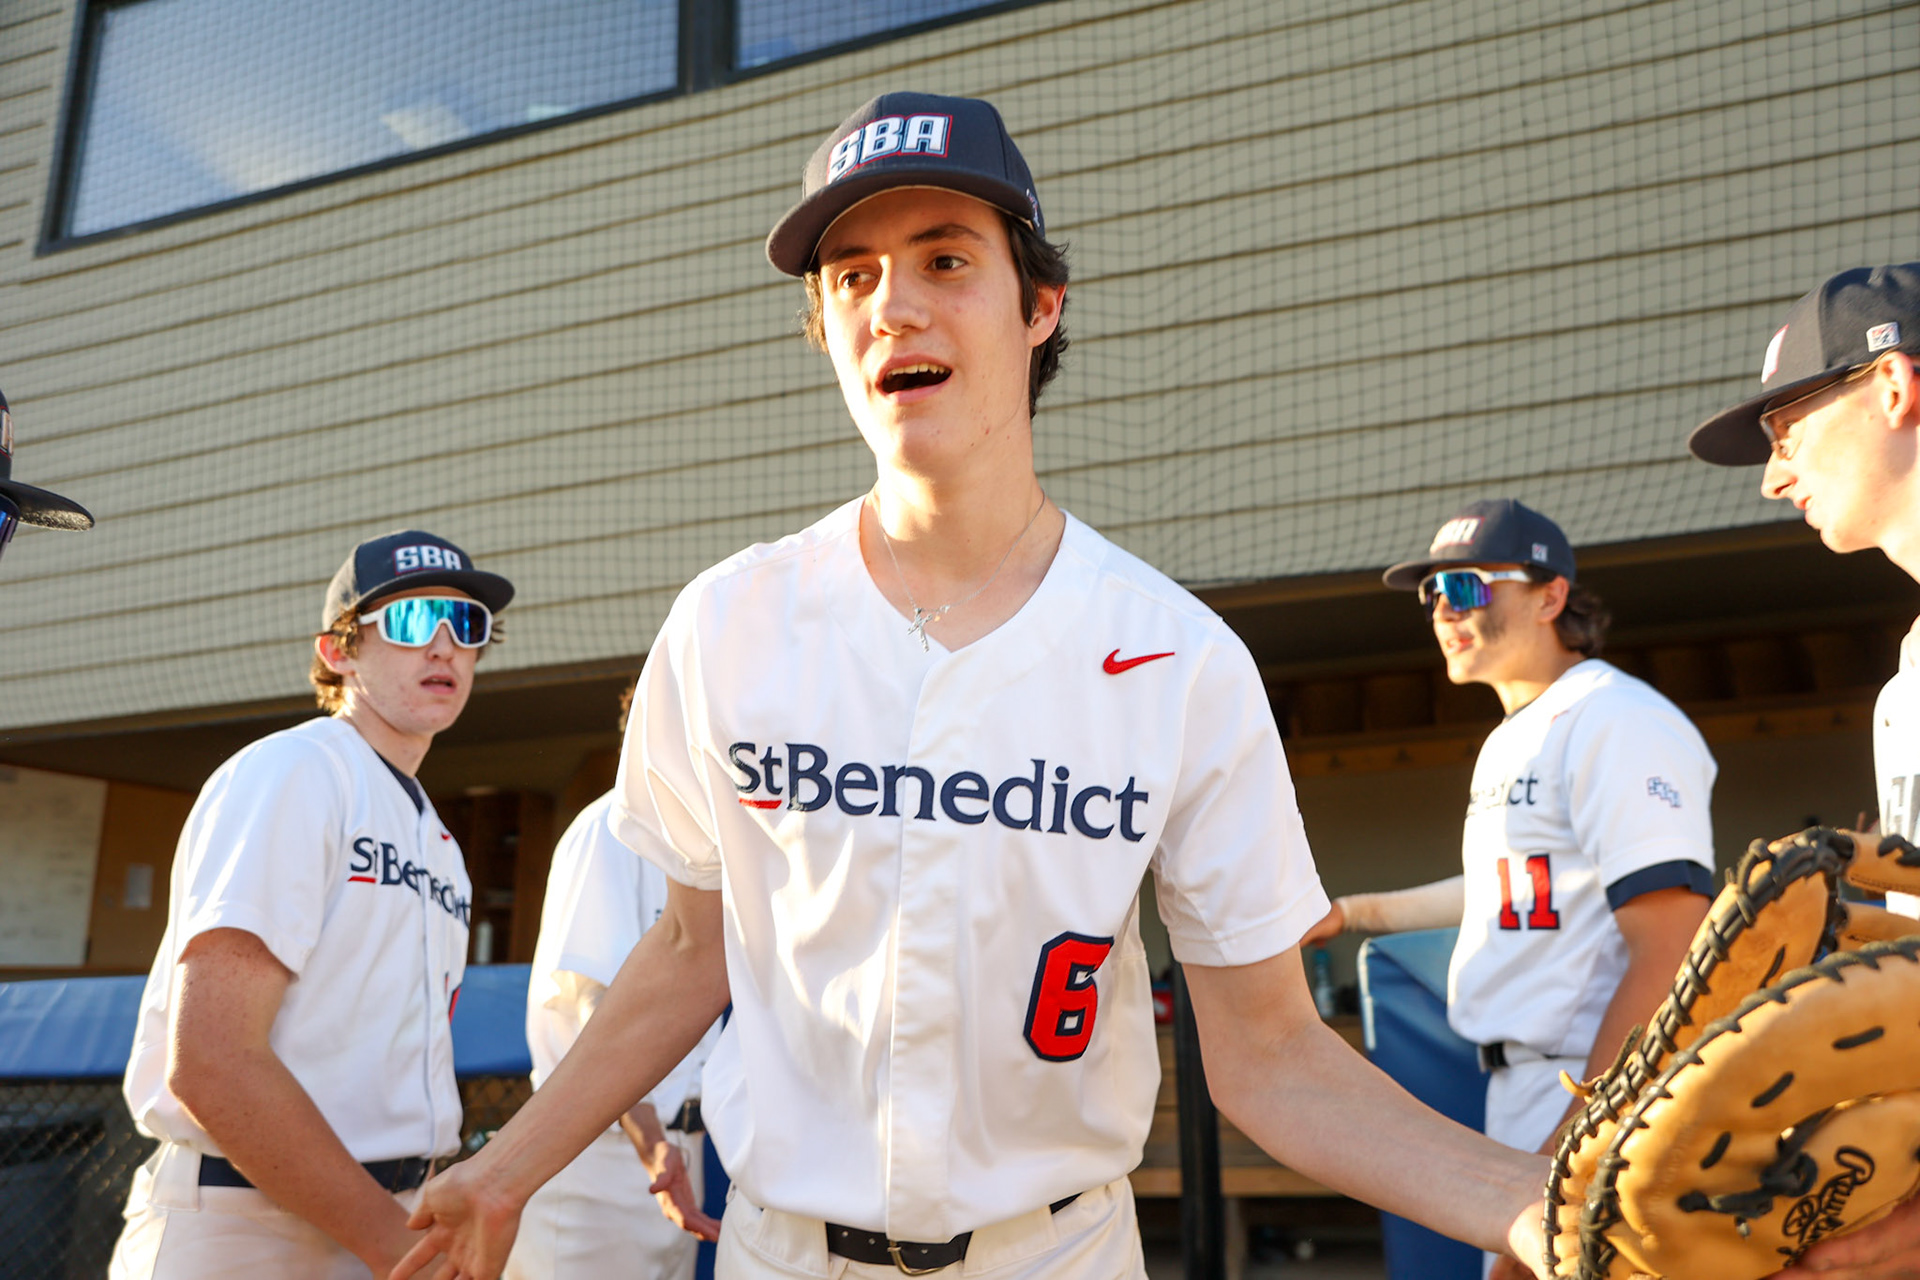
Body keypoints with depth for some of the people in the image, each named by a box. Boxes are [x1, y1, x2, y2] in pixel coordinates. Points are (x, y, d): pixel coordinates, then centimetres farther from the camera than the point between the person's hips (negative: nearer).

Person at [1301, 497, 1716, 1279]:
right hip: (1522, 1091, 10)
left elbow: (1672, 958, -23)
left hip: (1600, 1100, -10)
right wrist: (1351, 913, 35)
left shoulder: (1616, 723, -16)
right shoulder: (1511, 740, 16)